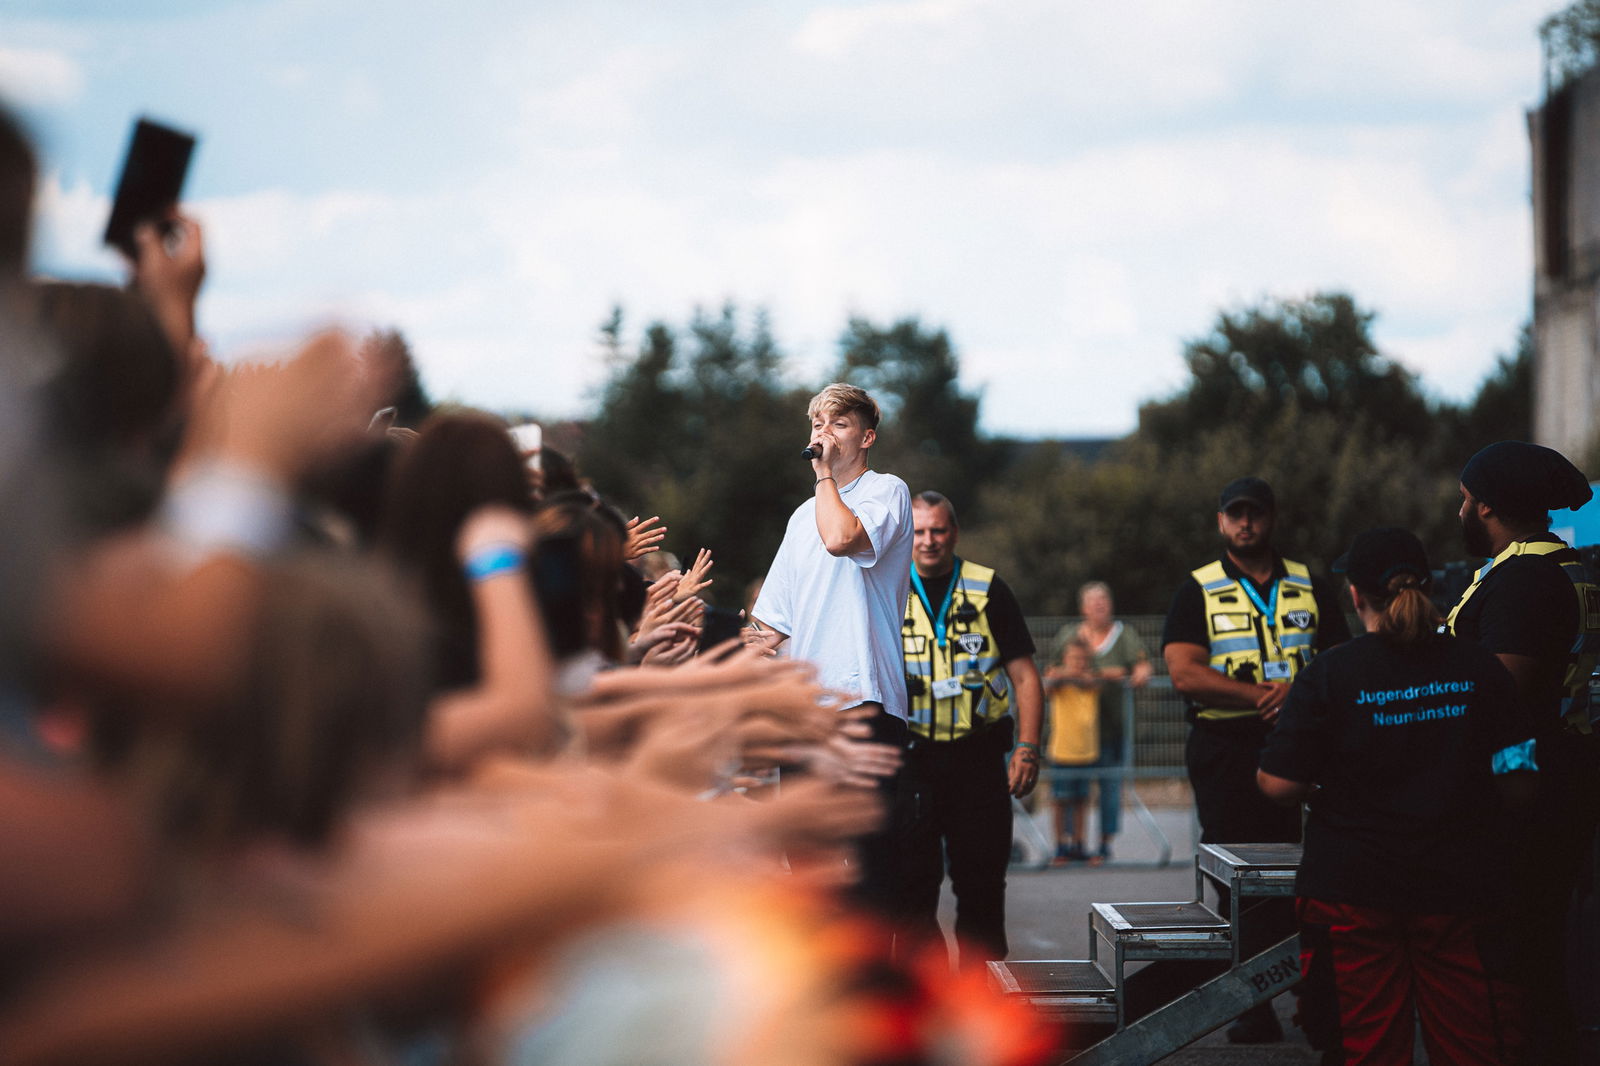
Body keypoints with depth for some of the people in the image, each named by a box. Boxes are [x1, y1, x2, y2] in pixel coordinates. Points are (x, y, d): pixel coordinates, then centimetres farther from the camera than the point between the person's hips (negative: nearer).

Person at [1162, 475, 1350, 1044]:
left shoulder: (1310, 587, 14)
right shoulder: (1198, 591, 6)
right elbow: (1184, 673, -7)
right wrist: (1264, 694, -14)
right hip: (1226, 752, -1)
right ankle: (1253, 1007, 4)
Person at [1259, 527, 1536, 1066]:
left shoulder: (1328, 676, -9)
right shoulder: (1477, 668, -2)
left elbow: (1279, 786, -11)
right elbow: (1518, 781, -1)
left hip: (1354, 894, -2)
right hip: (1458, 884, 2)